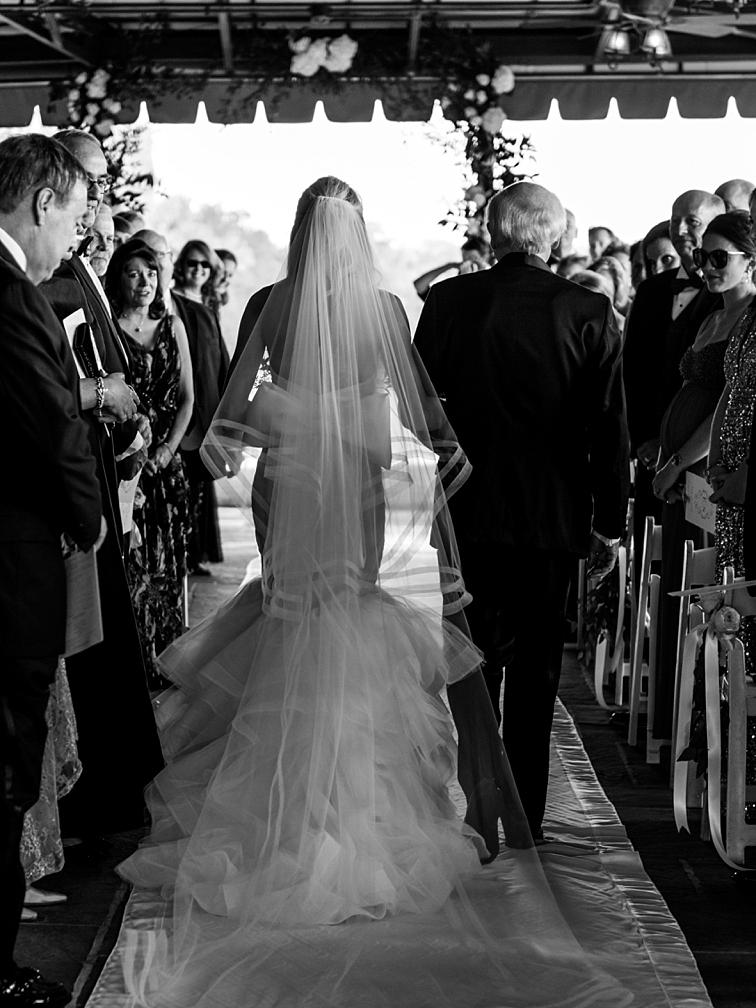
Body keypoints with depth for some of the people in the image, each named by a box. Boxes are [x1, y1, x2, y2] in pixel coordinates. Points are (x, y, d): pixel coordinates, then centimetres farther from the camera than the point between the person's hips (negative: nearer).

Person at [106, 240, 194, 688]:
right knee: (133, 563, -5)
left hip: (167, 460, 5)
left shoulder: (172, 326, 10)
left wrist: (168, 450, -2)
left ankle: (167, 659, 18)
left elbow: (187, 398, 10)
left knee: (169, 561, 8)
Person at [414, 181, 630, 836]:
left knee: (474, 664, 11)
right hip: (554, 518, 0)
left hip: (469, 512, 0)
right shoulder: (590, 312, -6)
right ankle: (525, 817, 21)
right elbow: (610, 431, -5)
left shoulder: (448, 301, -5)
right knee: (536, 671, 12)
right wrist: (609, 524, 3)